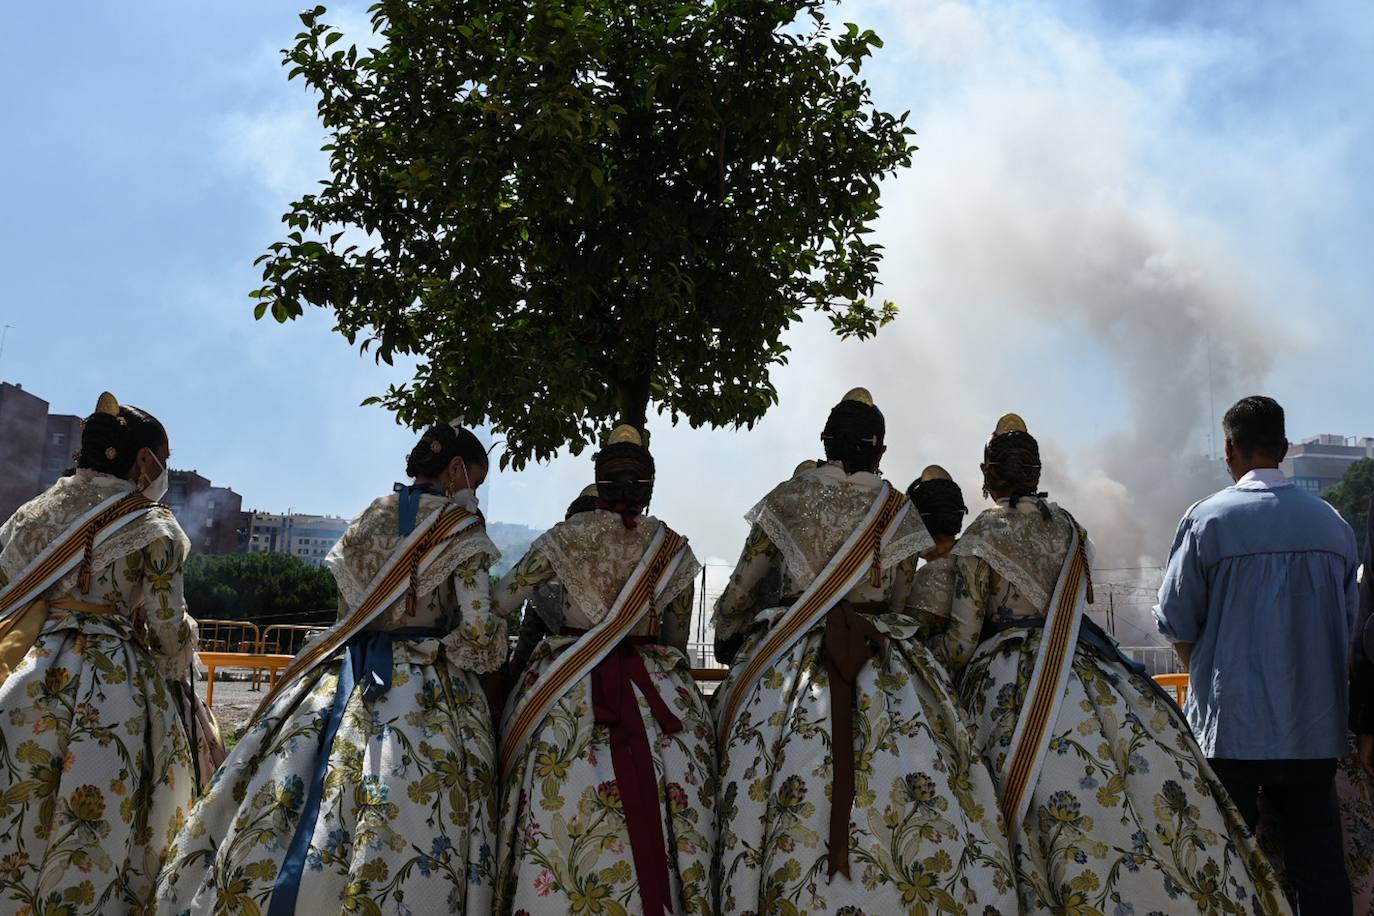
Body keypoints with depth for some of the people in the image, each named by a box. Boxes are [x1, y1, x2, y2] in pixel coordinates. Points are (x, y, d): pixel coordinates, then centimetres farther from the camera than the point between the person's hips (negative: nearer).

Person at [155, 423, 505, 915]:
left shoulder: (366, 520, 10)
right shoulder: (463, 529, -7)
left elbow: (347, 613, 15)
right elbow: (477, 632, -14)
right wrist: (494, 655, 4)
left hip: (345, 678, 6)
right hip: (427, 696, -5)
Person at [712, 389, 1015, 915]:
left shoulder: (787, 498, 4)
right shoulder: (900, 512, 7)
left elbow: (740, 593, 9)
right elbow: (901, 602, 13)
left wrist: (727, 640, 26)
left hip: (785, 657, -1)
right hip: (887, 668, 1)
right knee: (921, 791, 0)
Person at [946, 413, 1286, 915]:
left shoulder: (978, 540, -3)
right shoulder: (1067, 525, 12)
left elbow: (963, 636, -4)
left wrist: (948, 670, 13)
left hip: (1009, 678, -4)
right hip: (1084, 663, 4)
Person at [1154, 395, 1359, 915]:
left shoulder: (1209, 519, -9)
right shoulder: (1333, 523, 5)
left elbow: (1177, 623, -4)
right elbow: (1347, 623, 14)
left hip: (1230, 724, -4)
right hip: (1315, 727, 4)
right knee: (1319, 862, 11)